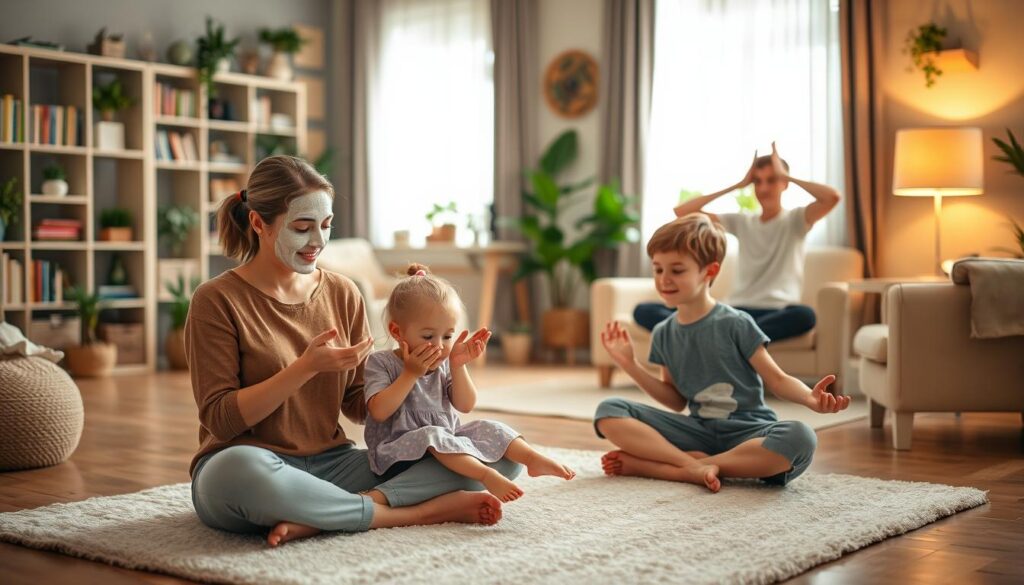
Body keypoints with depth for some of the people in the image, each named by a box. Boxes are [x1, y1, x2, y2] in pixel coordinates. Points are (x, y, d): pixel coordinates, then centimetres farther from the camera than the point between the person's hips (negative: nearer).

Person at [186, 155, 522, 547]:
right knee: (241, 469, -44)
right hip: (247, 470, -5)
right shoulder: (217, 300, -6)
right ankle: (424, 511, -25)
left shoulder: (343, 294, 8)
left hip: (333, 465, 5)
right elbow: (220, 420, -10)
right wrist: (307, 367, -20)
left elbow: (360, 407, 9)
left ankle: (318, 518, -26)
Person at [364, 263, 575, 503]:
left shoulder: (443, 364, 7)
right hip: (398, 452, -6)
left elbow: (465, 406, 0)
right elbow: (379, 411, -21)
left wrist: (458, 367, -12)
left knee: (488, 428, -9)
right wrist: (411, 374, -23)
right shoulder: (381, 363, -7)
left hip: (447, 447, 6)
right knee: (432, 434, -35)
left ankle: (534, 459, -22)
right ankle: (486, 475, -46)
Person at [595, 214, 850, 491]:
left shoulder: (736, 325, -6)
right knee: (608, 411, -13)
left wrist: (809, 398, -26)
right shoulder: (664, 334, 8)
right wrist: (630, 365, 6)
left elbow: (777, 379, -5)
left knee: (799, 438, -38)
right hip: (698, 430, 3)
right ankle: (693, 464, -31)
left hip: (747, 430, -3)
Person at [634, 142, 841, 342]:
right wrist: (738, 184, 11)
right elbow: (682, 212, 13)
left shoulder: (795, 220, 10)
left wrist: (785, 175, 2)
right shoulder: (742, 222, 20)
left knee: (804, 315, -43)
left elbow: (832, 197, -11)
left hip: (774, 314, -3)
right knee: (644, 311, -17)